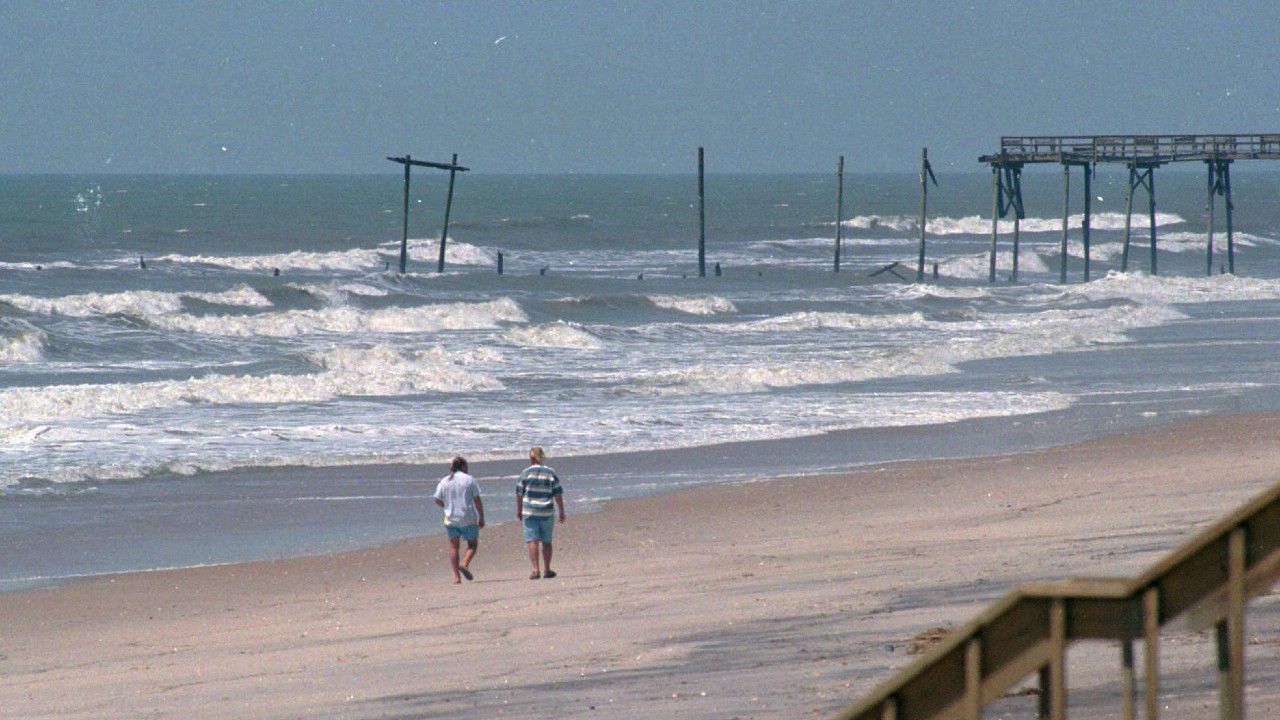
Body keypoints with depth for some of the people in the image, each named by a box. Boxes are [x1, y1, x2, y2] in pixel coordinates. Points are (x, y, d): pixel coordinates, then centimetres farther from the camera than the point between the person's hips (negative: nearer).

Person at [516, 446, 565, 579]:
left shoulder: (526, 473, -4)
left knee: (532, 541, -4)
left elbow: (519, 494, 0)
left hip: (530, 512, -2)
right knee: (546, 542, 13)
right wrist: (562, 512, 12)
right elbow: (558, 495, 2)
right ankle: (547, 570, 19)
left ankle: (535, 570, -14)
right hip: (547, 513, 2)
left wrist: (519, 510, 13)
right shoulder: (551, 474, 1)